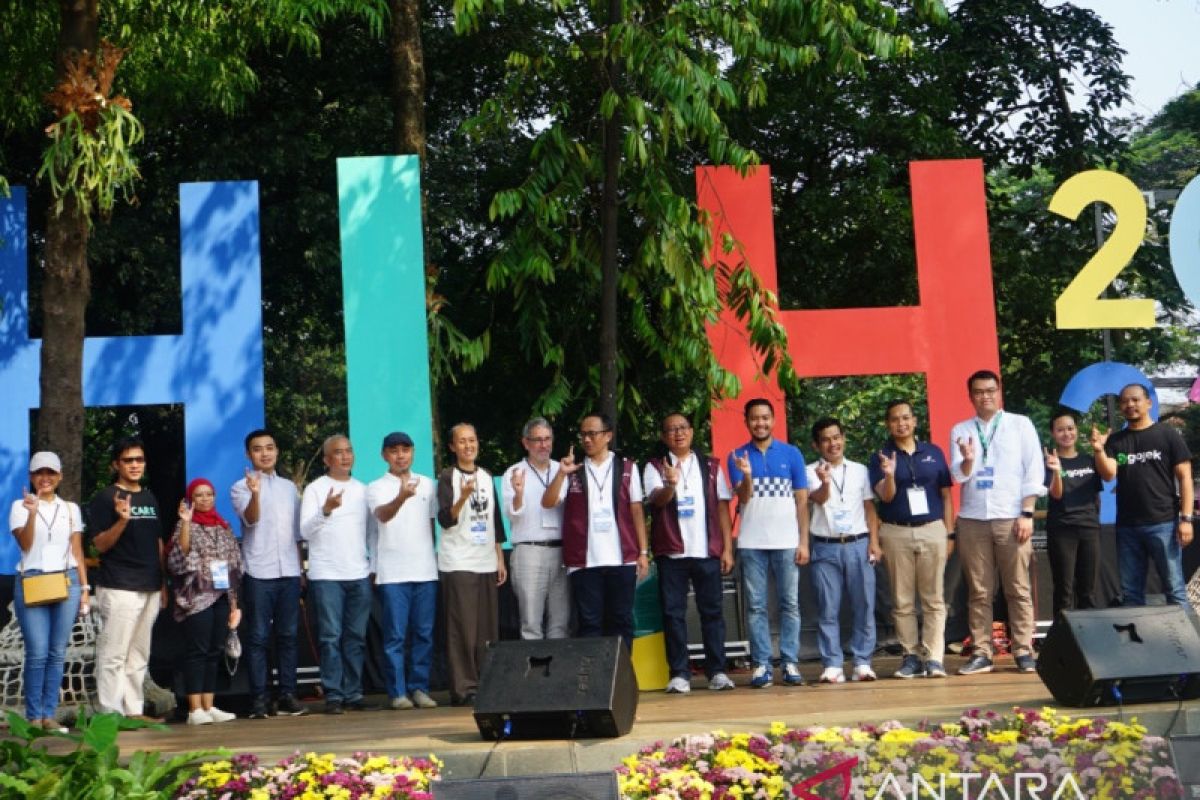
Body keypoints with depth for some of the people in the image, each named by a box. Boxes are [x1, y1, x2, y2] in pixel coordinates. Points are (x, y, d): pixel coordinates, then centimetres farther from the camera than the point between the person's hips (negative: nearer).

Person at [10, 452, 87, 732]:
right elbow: (25, 544, -6)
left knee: (57, 653, 2)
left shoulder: (71, 509, 14)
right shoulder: (20, 506, 6)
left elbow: (78, 551, 13)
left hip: (67, 582, 3)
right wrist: (32, 512, -19)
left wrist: (85, 588, 7)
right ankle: (34, 717, -2)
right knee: (37, 653, -9)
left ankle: (49, 715, 6)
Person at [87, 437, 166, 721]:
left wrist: (163, 583, 16)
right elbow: (100, 545, -10)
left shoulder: (150, 498, 16)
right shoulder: (105, 498, -4)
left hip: (150, 588, 7)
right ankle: (111, 713, -4)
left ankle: (135, 710, 16)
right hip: (119, 588, -7)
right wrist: (122, 520, -26)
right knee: (114, 654, -7)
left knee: (139, 655, 11)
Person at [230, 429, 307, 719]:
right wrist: (255, 493, -36)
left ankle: (286, 696, 9)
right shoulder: (241, 488, 1)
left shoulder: (289, 487, 15)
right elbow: (251, 519, -17)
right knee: (258, 637, -2)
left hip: (289, 572, 4)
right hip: (258, 573, -4)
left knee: (287, 635, 5)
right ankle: (259, 698, 0)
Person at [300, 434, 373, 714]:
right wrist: (326, 510, -25)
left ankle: (353, 694, 10)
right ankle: (333, 696, -1)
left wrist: (373, 565, 10)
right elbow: (305, 530, -9)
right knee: (331, 636, -5)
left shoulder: (362, 490, 14)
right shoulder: (315, 489, 1)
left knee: (356, 637, 5)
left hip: (359, 575, 4)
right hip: (327, 575, -4)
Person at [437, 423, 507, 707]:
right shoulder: (447, 476, -2)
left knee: (488, 629, 5)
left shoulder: (486, 476, 15)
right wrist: (463, 497, -28)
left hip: (486, 563, 5)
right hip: (457, 564, -5)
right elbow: (445, 519, -12)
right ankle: (463, 688, -5)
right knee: (462, 629, -8)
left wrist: (500, 559, 15)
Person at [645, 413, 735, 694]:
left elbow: (722, 507, 9)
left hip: (707, 551, 1)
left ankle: (717, 671, 7)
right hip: (671, 552, -1)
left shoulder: (711, 466, 11)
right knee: (673, 613, 0)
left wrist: (727, 548, 2)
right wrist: (670, 485, -33)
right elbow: (657, 499, -11)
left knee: (712, 611, 2)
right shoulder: (655, 467, 6)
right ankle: (679, 673, 4)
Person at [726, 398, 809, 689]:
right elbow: (743, 498, -4)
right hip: (751, 543, 0)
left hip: (786, 542, 0)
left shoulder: (791, 454, 5)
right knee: (756, 606, 2)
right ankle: (761, 664, 5)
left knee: (790, 604, 1)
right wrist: (747, 475, -25)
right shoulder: (738, 456, 5)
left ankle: (790, 663, 6)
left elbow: (802, 500, 5)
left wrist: (804, 541, -2)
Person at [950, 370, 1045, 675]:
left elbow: (1033, 472, 2)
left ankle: (1024, 652, 3)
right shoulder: (960, 430, 12)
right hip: (972, 519, 2)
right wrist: (966, 461, -18)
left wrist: (1027, 514, -7)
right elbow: (959, 477, 5)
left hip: (1011, 518, -2)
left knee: (1018, 590, -1)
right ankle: (982, 653, 5)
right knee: (978, 592, 2)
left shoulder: (1020, 424, 6)